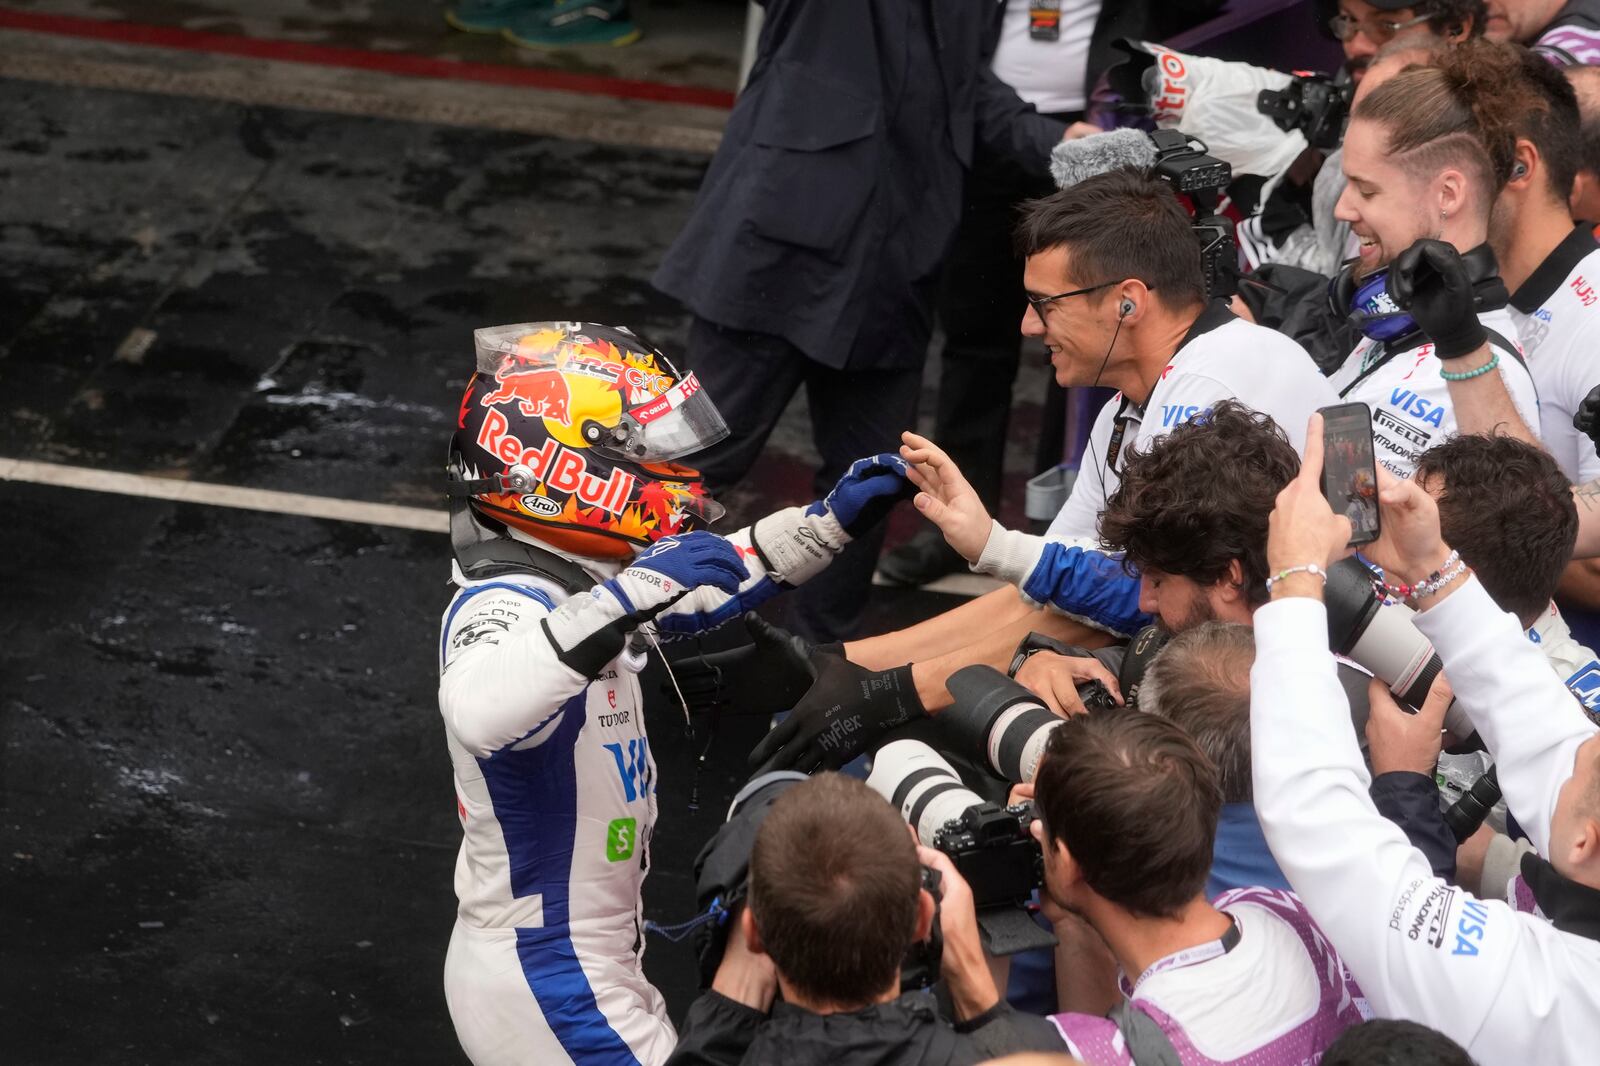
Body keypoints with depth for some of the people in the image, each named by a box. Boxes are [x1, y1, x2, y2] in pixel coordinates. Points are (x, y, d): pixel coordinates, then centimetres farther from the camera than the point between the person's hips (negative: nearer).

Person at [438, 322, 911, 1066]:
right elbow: (478, 713, -49)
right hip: (552, 993, -10)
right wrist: (624, 599, -53)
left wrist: (831, 522, 13)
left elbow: (691, 589, 21)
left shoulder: (573, 581, 4)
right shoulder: (506, 604, -26)